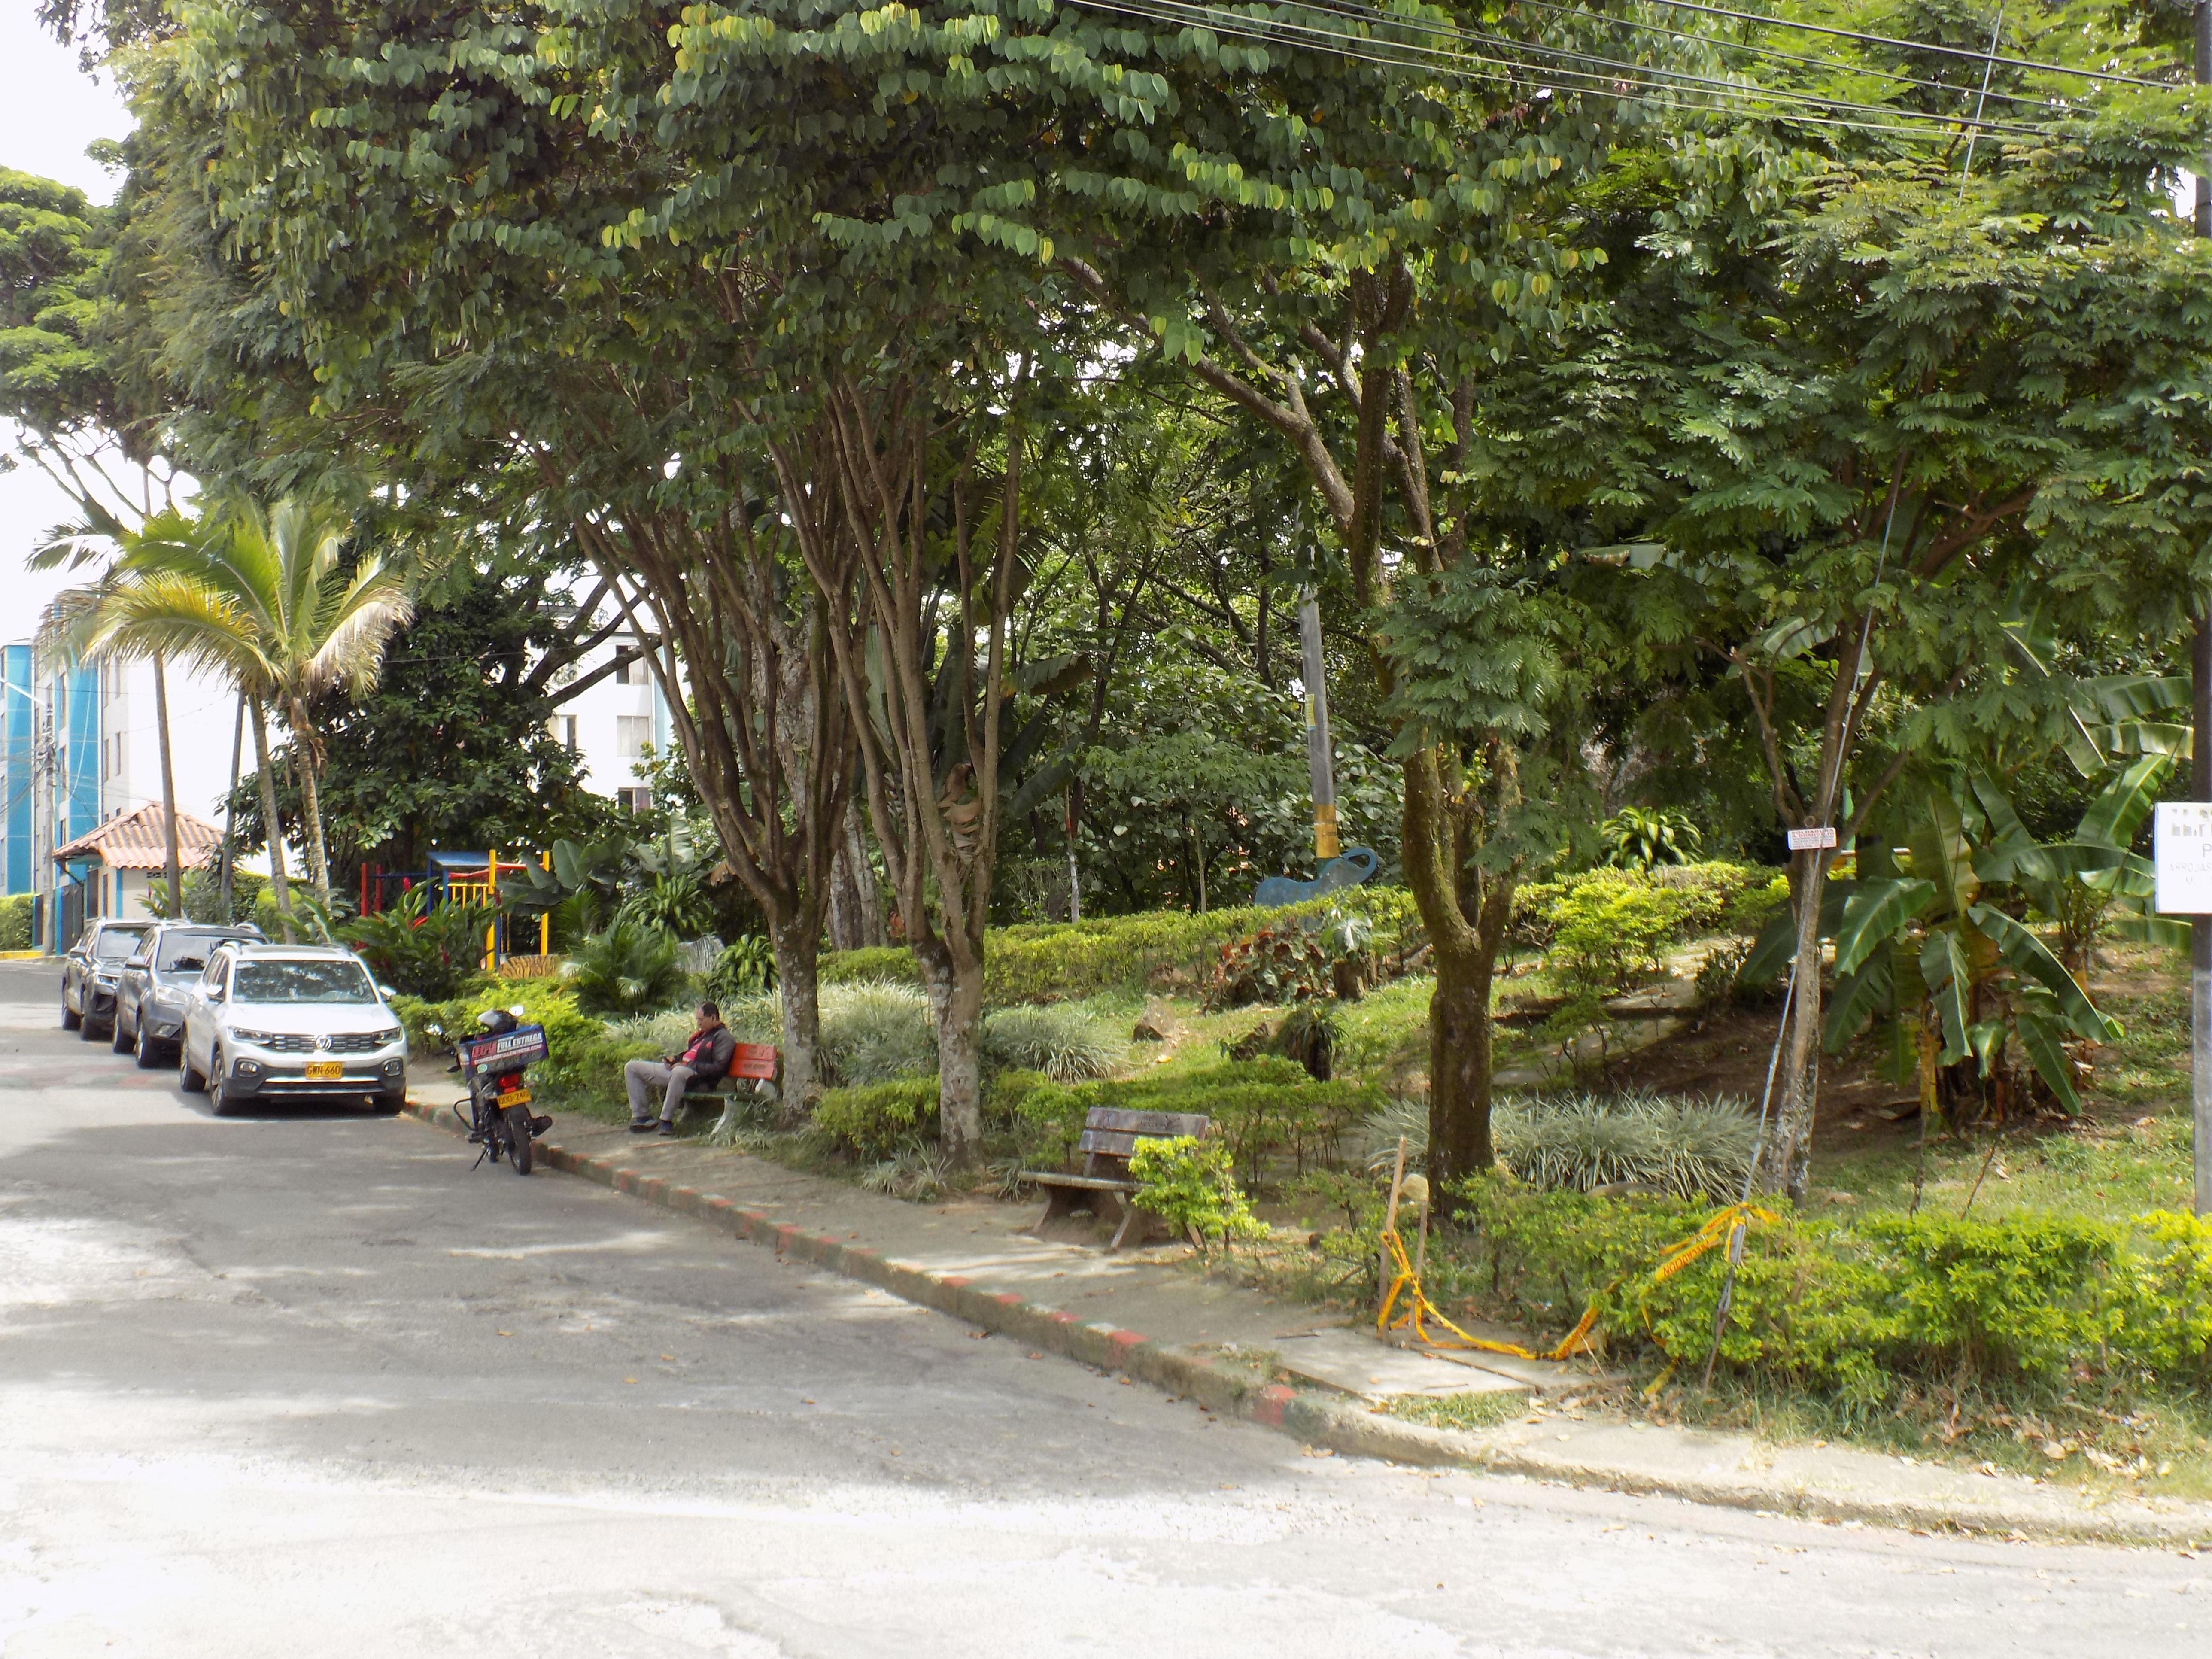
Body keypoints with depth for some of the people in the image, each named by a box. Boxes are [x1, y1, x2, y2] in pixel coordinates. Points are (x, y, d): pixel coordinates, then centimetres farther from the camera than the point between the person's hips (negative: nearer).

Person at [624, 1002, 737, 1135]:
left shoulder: (724, 1038, -4)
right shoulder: (701, 1034, 24)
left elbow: (718, 1068, -15)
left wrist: (690, 1066, -18)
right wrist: (675, 1059, 13)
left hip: (699, 1079, -10)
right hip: (674, 1070, 10)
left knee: (679, 1072, -47)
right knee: (632, 1068, 6)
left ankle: (666, 1120, -35)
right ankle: (642, 1116, -3)